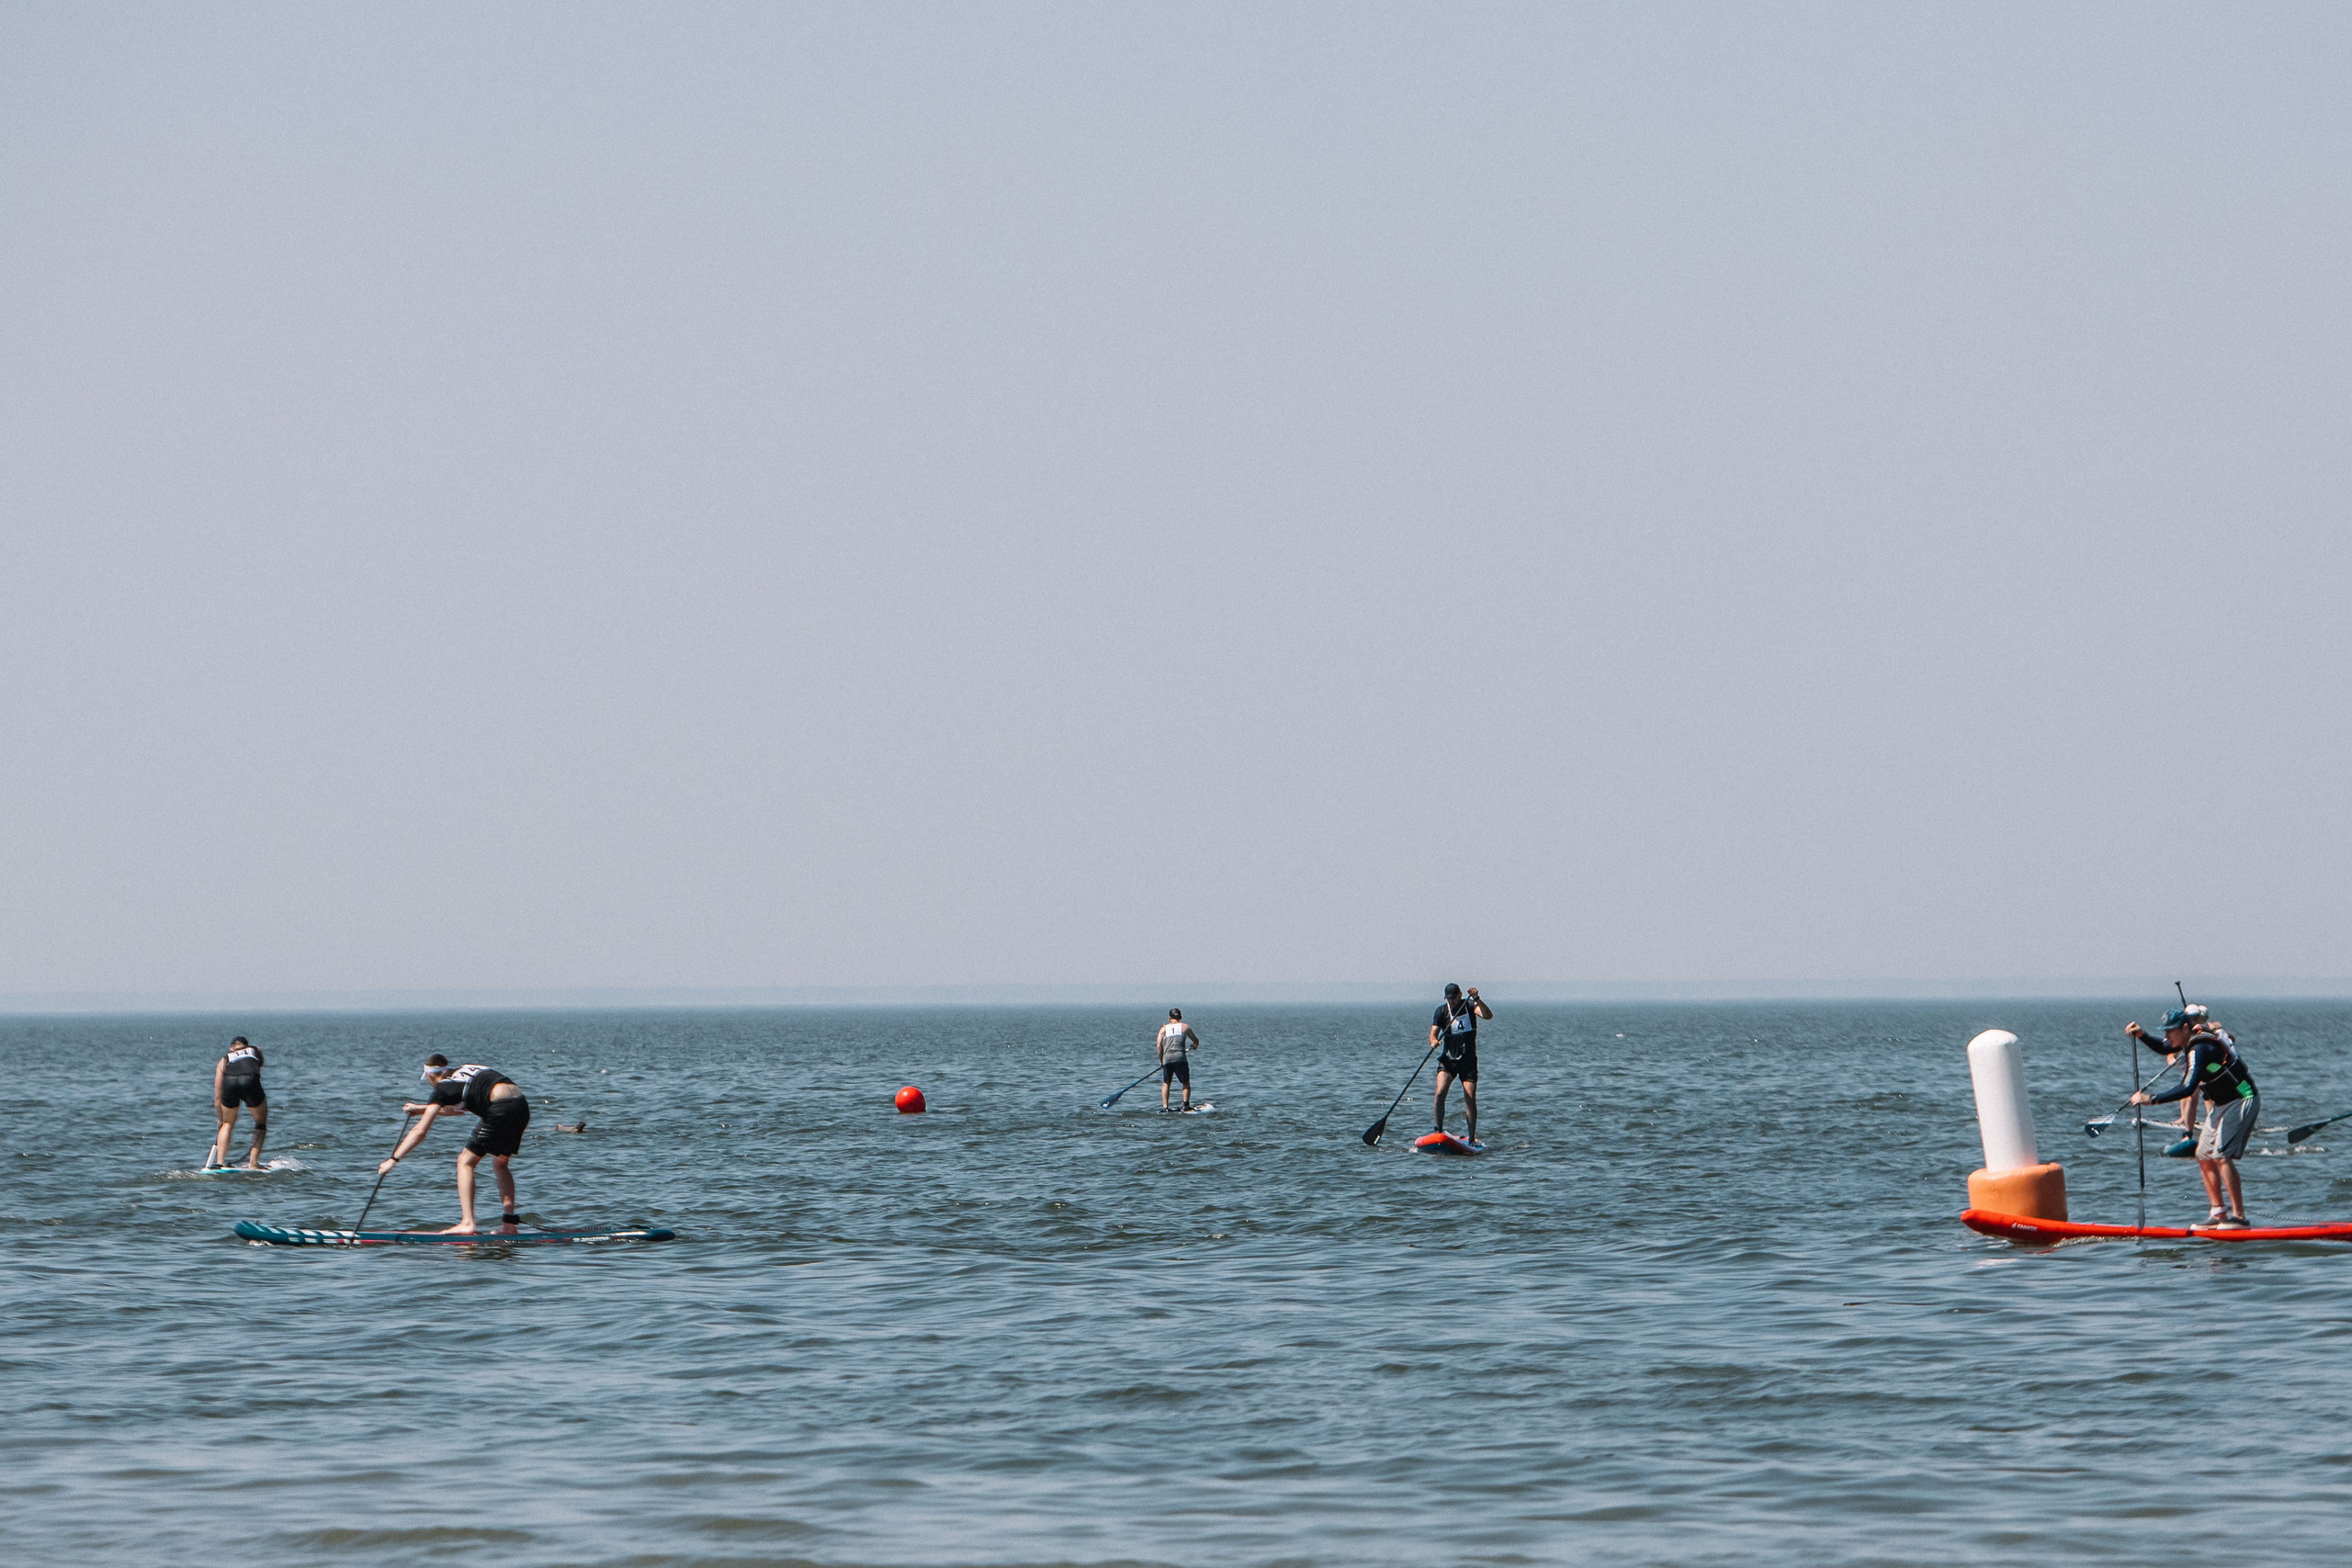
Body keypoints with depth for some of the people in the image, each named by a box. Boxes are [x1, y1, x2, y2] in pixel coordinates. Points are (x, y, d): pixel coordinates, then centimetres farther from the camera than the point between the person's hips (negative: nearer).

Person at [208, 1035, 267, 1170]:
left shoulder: (224, 1060, 32)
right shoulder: (255, 1051, 34)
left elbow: (217, 1097, 31)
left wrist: (221, 1120, 39)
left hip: (230, 1083, 1)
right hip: (250, 1081, -1)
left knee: (228, 1124, 24)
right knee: (261, 1123, 20)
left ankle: (219, 1162, 12)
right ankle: (253, 1162, 10)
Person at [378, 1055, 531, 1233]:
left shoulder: (443, 1087, 6)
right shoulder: (467, 1069, 28)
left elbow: (420, 1131, 4)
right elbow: (456, 1109, 45)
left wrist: (393, 1159, 8)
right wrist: (422, 1109, 52)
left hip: (501, 1109, -8)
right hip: (522, 1105, 8)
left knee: (466, 1161, 3)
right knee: (500, 1164, 23)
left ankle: (467, 1223, -8)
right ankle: (509, 1224, 16)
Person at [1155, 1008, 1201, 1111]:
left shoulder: (1164, 1028, 14)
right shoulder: (1185, 1027, 12)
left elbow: (1158, 1046, 6)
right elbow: (1195, 1040, 26)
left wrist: (1161, 1061, 17)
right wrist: (1195, 1045, 50)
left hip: (1167, 1059, 2)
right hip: (1180, 1058, -2)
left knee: (1166, 1084, 15)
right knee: (1186, 1083, 10)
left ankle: (1164, 1107, 7)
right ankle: (1186, 1104, -4)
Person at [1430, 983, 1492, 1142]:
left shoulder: (1469, 1005, -1)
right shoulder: (1441, 1010, 2)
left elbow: (1488, 1015, -17)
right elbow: (1433, 1033, -3)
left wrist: (1477, 999, -31)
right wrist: (1433, 1042, -27)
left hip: (1468, 1059, -1)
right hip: (1448, 1059, 1)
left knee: (1470, 1098, -6)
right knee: (1440, 1092, -19)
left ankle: (1472, 1138, 2)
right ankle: (1439, 1131, -13)